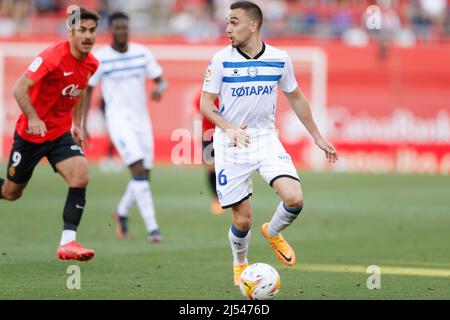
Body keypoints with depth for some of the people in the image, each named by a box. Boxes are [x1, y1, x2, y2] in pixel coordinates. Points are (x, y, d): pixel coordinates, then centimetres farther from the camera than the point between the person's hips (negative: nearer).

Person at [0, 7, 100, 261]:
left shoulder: (91, 64, -1)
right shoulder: (53, 57, -22)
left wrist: (77, 124, 16)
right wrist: (33, 118, -30)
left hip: (61, 133, 5)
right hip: (30, 133, -5)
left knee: (81, 176, -20)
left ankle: (68, 243, -18)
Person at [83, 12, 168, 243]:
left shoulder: (142, 53, 5)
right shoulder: (100, 58, -4)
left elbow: (161, 81, 8)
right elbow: (87, 90, 4)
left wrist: (159, 89, -17)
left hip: (142, 119, 5)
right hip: (118, 118, -5)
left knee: (143, 176, 7)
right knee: (139, 169, -19)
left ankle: (121, 213, 35)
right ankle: (152, 228, -20)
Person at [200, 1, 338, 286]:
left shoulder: (279, 59, -1)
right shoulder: (222, 60, -8)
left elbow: (296, 97, 13)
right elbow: (206, 104, -5)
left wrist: (318, 137, 15)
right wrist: (228, 128, -23)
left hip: (266, 139, 2)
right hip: (231, 145, -2)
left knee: (294, 198, -20)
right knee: (242, 220, -1)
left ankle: (273, 233, 15)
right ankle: (240, 264, 32)